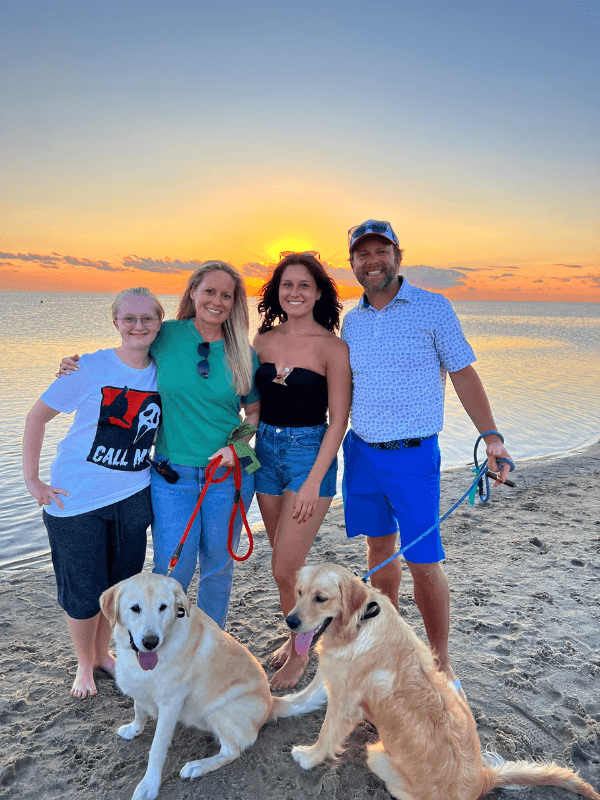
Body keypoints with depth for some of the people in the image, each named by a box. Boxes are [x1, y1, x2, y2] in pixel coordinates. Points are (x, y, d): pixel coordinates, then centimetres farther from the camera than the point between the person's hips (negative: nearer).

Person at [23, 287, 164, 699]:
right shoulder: (91, 367, -13)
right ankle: (84, 665, 35)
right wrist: (32, 480, -7)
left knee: (121, 584, 15)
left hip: (133, 495, 4)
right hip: (76, 497, -3)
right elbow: (37, 417, -5)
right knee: (84, 591, 7)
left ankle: (103, 652, 42)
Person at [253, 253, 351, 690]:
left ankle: (300, 653, 24)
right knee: (288, 562, 17)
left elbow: (338, 421, -12)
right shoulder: (263, 340, 4)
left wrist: (314, 481, -16)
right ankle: (297, 634, 40)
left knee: (285, 568, -2)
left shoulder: (333, 347, -10)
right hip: (266, 451, 5)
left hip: (311, 454, -5)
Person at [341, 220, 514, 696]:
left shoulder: (433, 308, -3)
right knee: (380, 550, 15)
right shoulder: (351, 321, 9)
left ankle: (441, 664, 20)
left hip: (413, 456, -4)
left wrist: (491, 437, -11)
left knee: (424, 563, -1)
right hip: (361, 451, 4)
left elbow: (463, 374, -2)